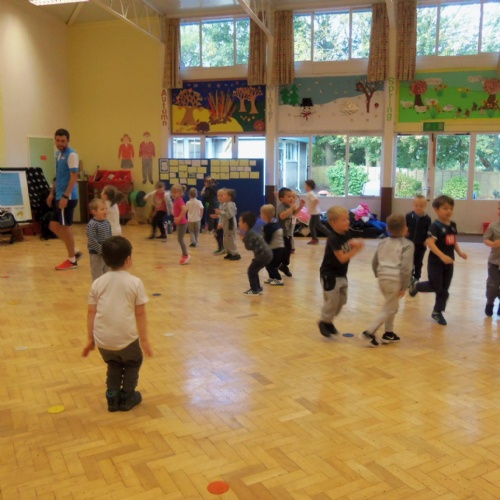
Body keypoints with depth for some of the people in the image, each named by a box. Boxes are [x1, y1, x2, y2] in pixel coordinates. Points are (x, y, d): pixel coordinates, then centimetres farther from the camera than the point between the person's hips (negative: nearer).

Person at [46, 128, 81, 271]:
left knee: (66, 227, -2)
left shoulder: (71, 154, -12)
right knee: (54, 226, 10)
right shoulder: (58, 154, 15)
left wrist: (65, 196, -23)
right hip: (59, 196, 9)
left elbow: (74, 177, -18)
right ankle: (74, 252, 20)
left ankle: (72, 260, 9)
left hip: (68, 197, -9)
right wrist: (52, 193, 18)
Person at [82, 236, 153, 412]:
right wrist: (144, 340, 4)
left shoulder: (98, 282, 3)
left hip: (102, 339, 3)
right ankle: (127, 398, 27)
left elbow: (91, 313, 4)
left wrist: (90, 339, 13)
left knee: (114, 365, 30)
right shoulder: (135, 282, -6)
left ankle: (112, 398, 29)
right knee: (133, 363, 25)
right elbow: (140, 314, -4)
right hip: (126, 338, -3)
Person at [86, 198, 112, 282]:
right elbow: (92, 240, -23)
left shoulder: (107, 222, 4)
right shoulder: (92, 224, -19)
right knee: (97, 275, 3)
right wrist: (101, 250, -21)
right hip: (96, 254, -7)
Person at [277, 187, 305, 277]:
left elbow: (294, 213, 27)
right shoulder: (281, 206, -21)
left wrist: (300, 206, 12)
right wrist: (291, 208, -42)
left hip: (288, 232, 9)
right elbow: (282, 216, -42)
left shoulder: (289, 206, 7)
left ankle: (284, 265, 34)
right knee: (282, 251, -7)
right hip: (281, 233, -9)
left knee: (288, 249, 18)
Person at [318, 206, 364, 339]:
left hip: (341, 274, 9)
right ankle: (324, 322, 21)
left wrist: (356, 244, -23)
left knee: (342, 300, 16)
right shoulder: (333, 239, -24)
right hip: (330, 275, -9)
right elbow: (342, 258, -26)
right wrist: (356, 249, -28)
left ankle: (329, 321, 32)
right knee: (331, 301, -2)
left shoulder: (346, 234, 1)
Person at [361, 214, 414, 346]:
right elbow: (406, 267, -14)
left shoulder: (383, 242, 13)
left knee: (393, 306, 23)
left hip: (383, 278, 7)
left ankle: (389, 334, 26)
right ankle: (370, 332, -5)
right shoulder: (407, 245, -6)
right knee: (389, 309, 3)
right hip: (395, 280, -7)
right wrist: (404, 286, -9)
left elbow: (374, 262, 16)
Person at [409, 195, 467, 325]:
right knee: (436, 287, -2)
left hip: (448, 262, 7)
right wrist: (442, 256, -38)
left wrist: (459, 252, 3)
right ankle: (416, 285, 25)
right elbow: (429, 242, -29)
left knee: (444, 289, 11)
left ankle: (437, 312, 26)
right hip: (435, 262, -7)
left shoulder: (452, 225, 6)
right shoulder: (435, 226, -18)